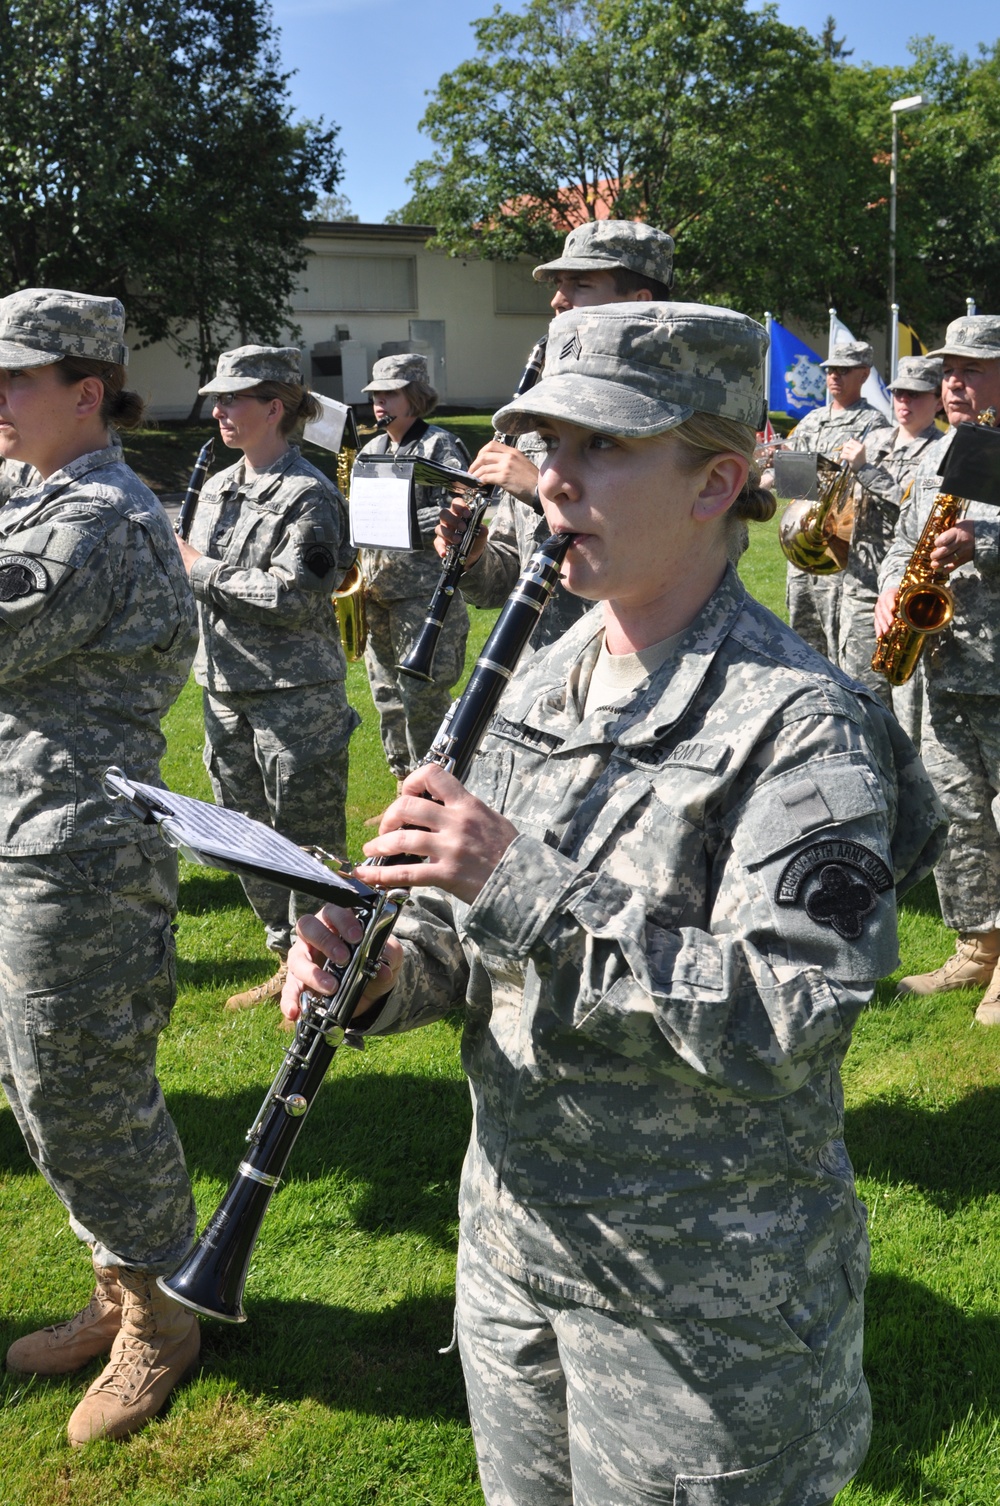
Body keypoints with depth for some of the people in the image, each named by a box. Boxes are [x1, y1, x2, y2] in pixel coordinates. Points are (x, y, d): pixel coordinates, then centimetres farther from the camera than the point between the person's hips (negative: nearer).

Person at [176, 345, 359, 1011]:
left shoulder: (309, 494, -12)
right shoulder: (218, 487, 13)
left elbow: (294, 595, -22)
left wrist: (203, 570, -15)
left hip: (296, 695, -9)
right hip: (227, 689, 9)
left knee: (306, 842, -1)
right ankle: (288, 960, 29)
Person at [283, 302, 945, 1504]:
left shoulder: (799, 723, -20)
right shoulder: (541, 683, 3)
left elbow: (790, 1022, -28)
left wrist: (531, 886, -31)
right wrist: (389, 973, -11)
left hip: (701, 1301, -6)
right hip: (510, 1241, 7)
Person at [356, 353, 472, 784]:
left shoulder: (439, 446, -5)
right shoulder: (371, 450, 16)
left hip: (425, 590, -7)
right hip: (375, 590, 7)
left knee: (422, 695, -9)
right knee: (388, 695, 11)